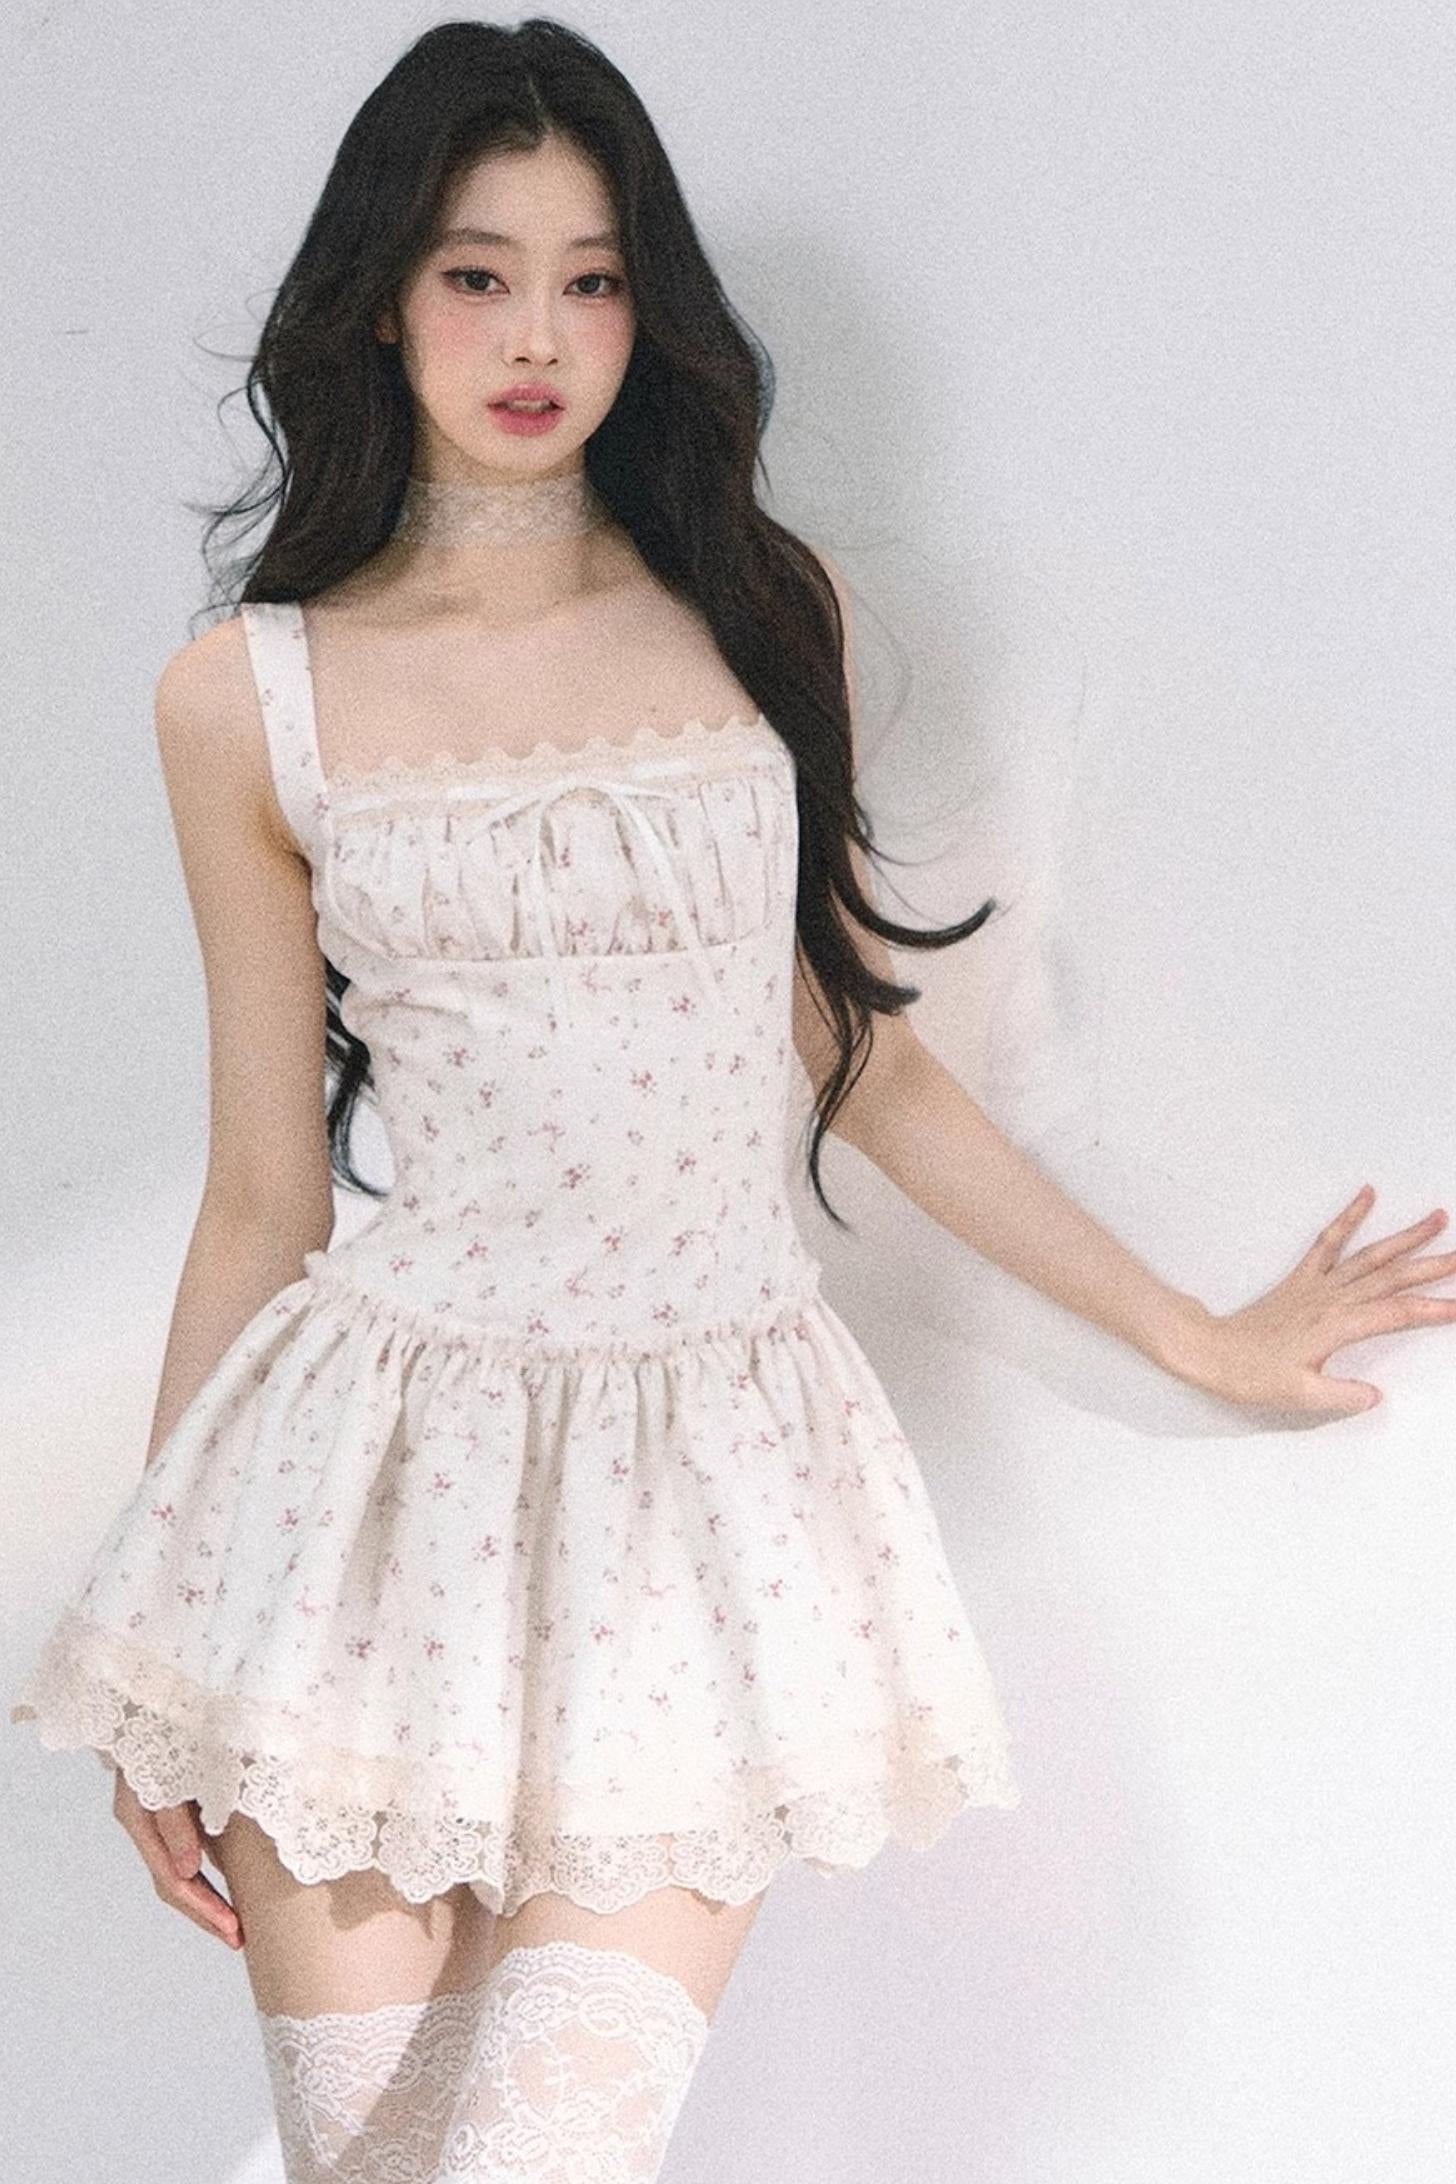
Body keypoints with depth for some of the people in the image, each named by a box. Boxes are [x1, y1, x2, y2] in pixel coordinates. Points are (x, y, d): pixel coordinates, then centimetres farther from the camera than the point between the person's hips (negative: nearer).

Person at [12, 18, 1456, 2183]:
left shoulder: (766, 612, 10)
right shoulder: (249, 699, 4)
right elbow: (264, 1193, 8)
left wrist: (1200, 1336, 19)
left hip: (715, 1461, 1)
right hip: (388, 1460, -1)